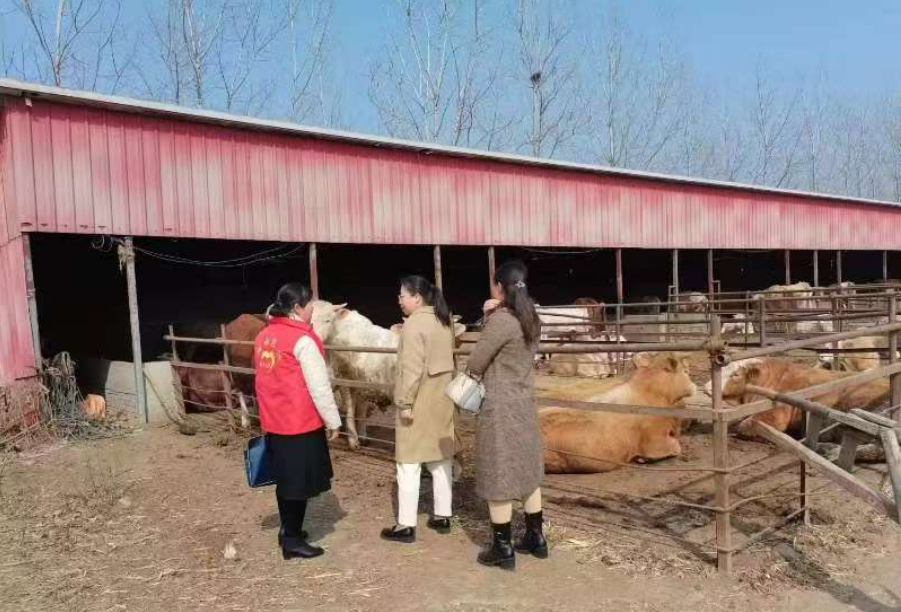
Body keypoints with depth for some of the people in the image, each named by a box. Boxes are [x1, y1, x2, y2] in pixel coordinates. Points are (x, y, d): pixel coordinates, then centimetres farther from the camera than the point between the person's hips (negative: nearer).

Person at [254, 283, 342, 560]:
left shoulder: (264, 336, 6)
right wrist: (333, 421, -8)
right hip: (301, 423, -8)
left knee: (285, 479, 19)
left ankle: (288, 530, 32)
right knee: (300, 483, 4)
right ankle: (292, 540, 14)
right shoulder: (303, 339, -18)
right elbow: (319, 387, -17)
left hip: (274, 422, 8)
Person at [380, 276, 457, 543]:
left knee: (409, 464, 0)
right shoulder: (444, 321, 9)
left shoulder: (414, 324, -17)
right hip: (442, 400, 8)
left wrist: (405, 403, -18)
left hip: (419, 403, -8)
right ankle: (442, 516, 24)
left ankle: (406, 525, 6)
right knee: (441, 460, 14)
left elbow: (411, 369, -22)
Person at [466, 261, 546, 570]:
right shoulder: (530, 319, 6)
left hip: (500, 407, -8)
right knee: (526, 471, 17)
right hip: (524, 403, 8)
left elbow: (474, 365, -14)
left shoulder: (501, 320, -19)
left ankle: (503, 549, 13)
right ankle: (535, 538, 28)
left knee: (498, 476, 3)